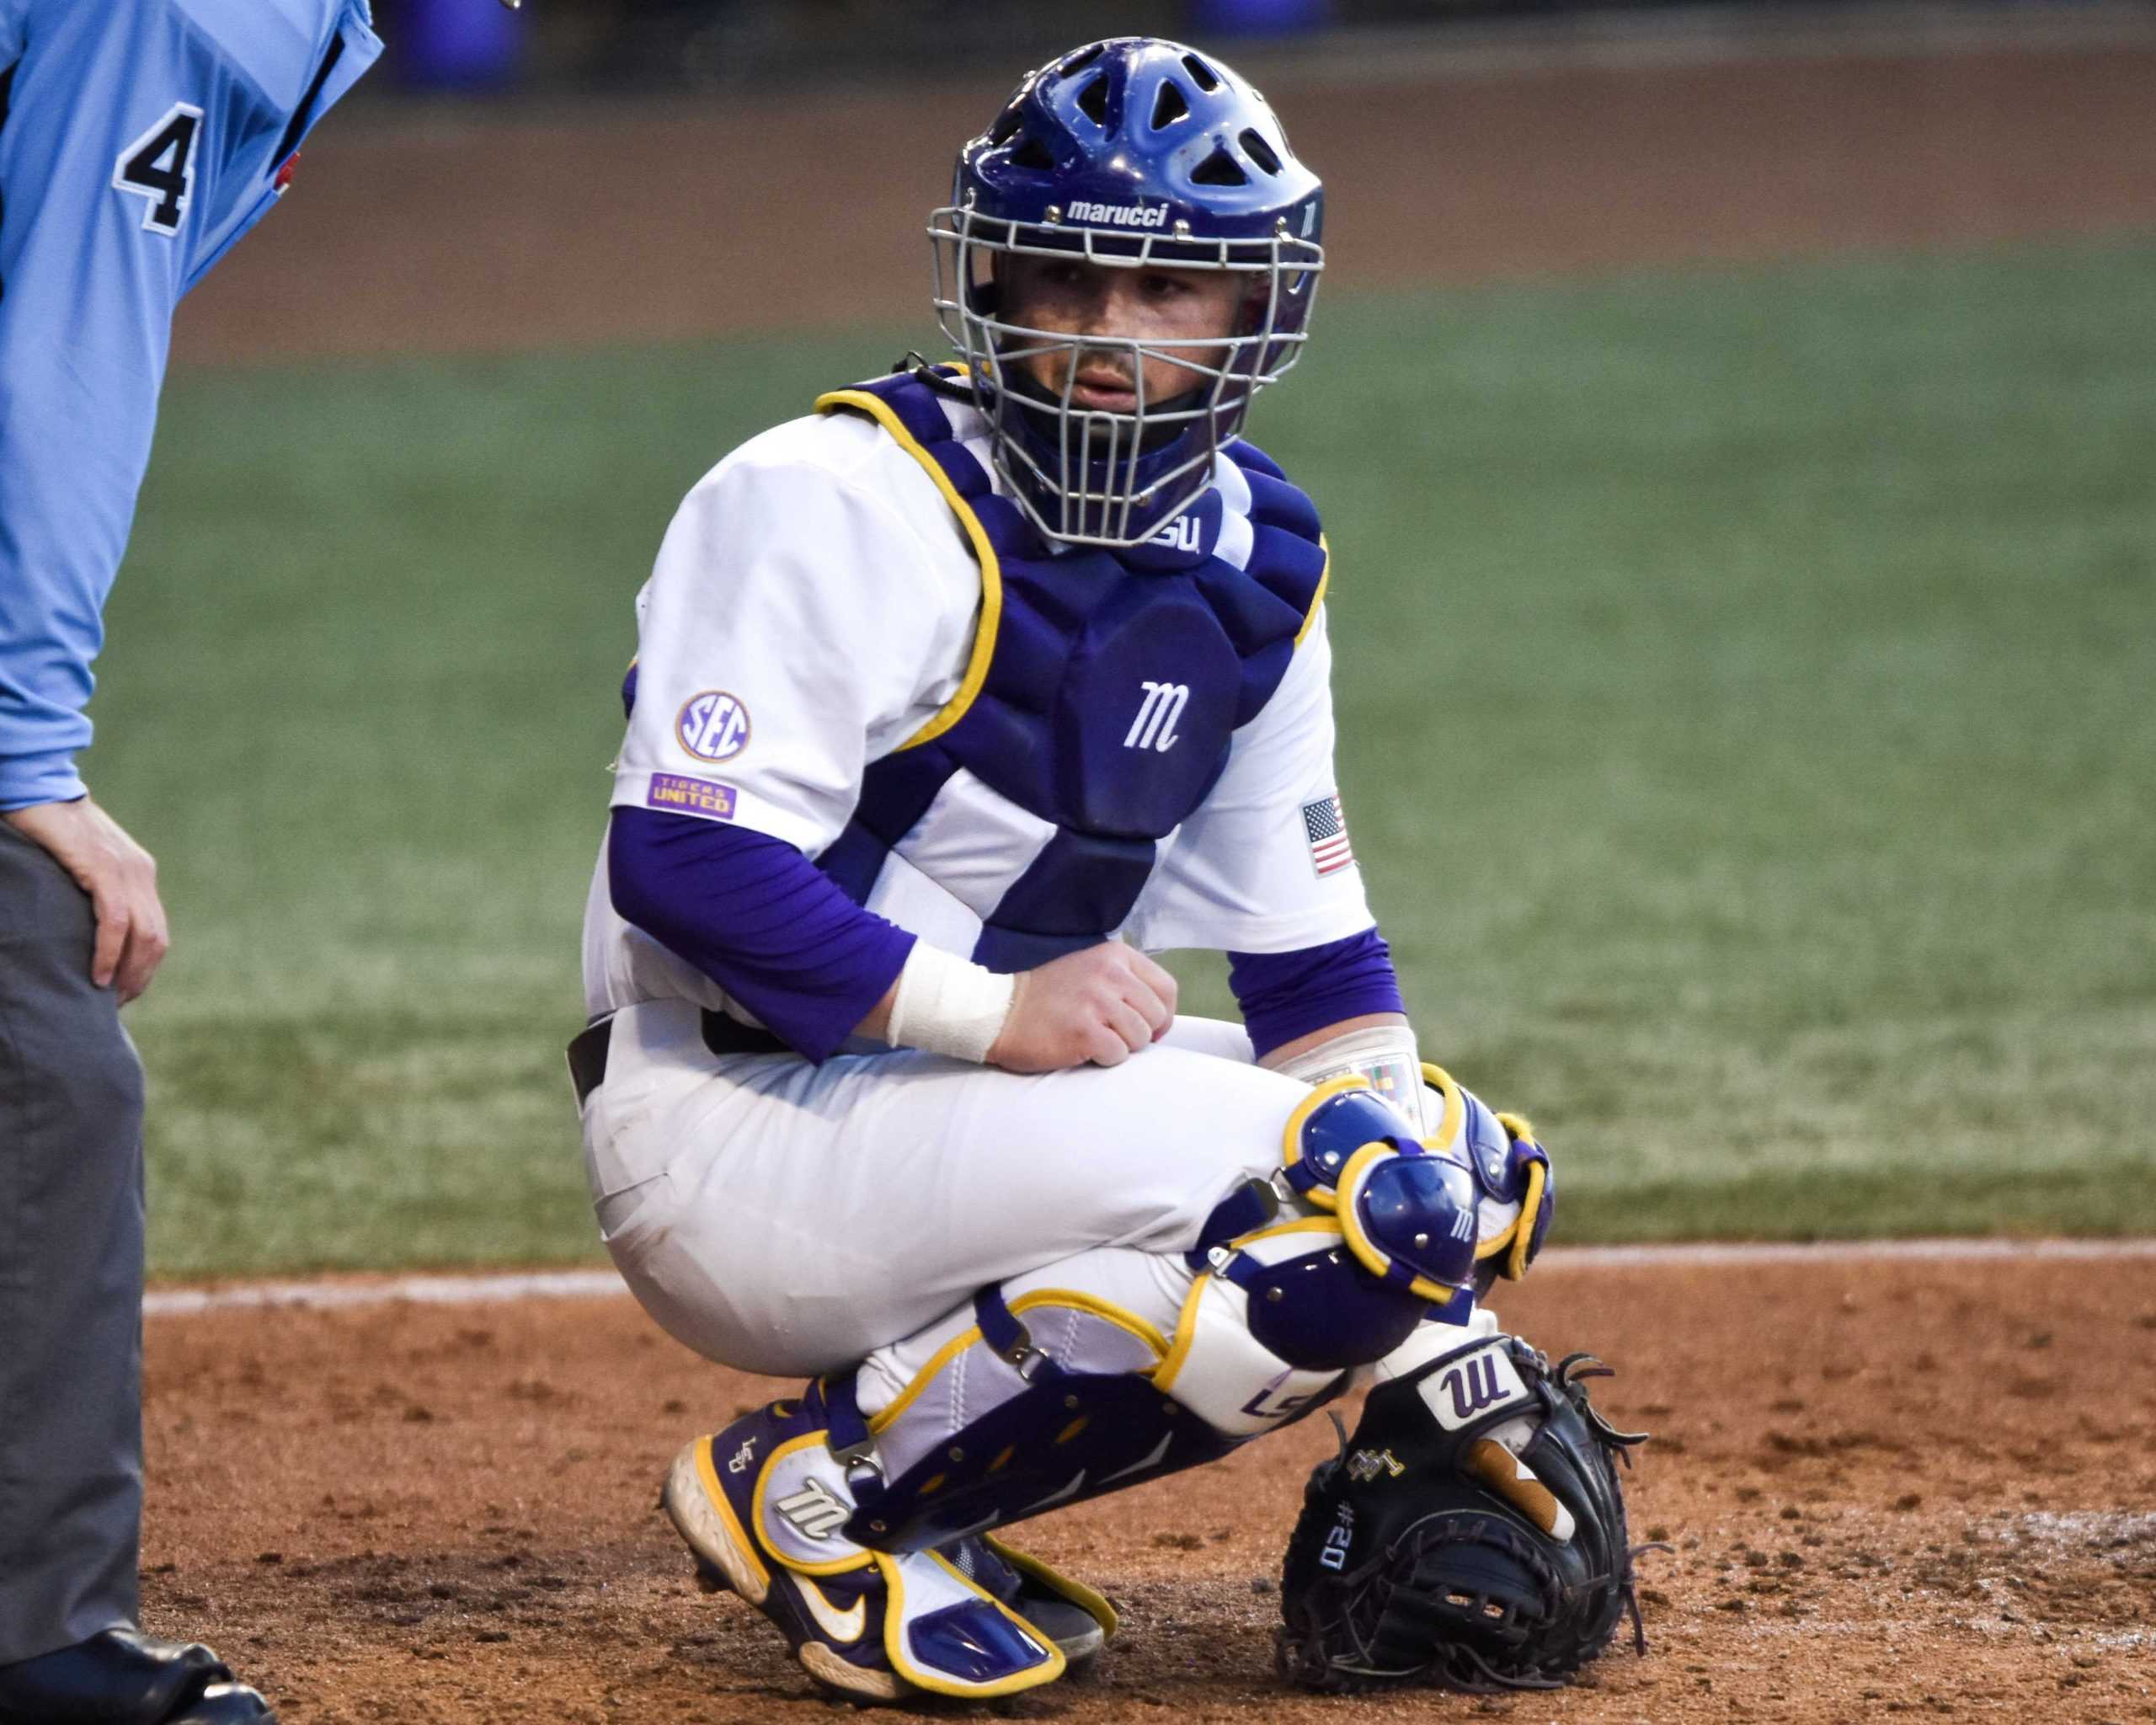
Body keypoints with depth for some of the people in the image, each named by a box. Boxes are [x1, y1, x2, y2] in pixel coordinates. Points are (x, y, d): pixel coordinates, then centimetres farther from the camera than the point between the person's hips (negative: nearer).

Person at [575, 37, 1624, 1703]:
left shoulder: (1254, 561, 11)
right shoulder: (841, 504, -14)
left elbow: (1315, 948, 12)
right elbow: (683, 866, -22)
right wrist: (996, 1012, -24)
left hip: (978, 1086, 9)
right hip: (732, 1127, -9)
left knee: (1475, 1170, 7)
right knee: (1348, 1183, -22)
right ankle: (817, 1486, -13)